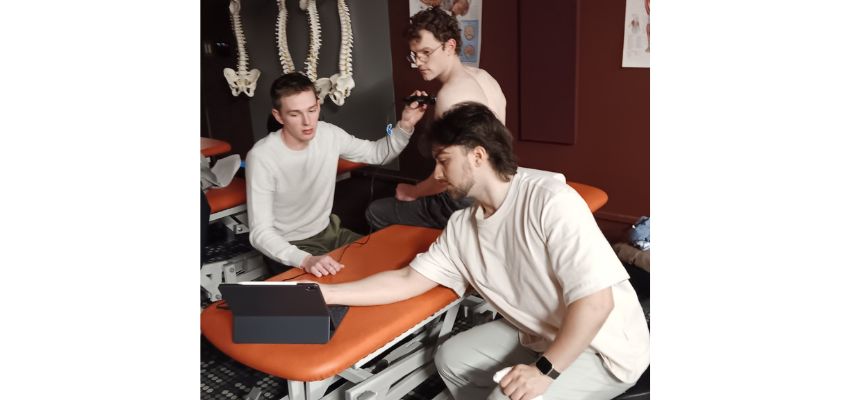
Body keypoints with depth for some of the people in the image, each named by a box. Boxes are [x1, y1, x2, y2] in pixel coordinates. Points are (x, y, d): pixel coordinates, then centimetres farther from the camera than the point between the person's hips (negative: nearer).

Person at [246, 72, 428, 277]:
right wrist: (305, 260, -44)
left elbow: (378, 153, 9)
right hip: (291, 246, -6)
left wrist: (405, 126, -11)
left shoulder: (329, 134, -8)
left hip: (328, 231, 6)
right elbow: (260, 232, -27)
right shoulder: (262, 157, -24)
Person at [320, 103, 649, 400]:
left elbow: (596, 300, -28)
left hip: (602, 348, -7)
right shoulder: (461, 227, -3)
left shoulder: (550, 201, -27)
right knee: (451, 359, 6)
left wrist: (546, 370, -25)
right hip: (539, 337, 7)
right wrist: (327, 293, -6)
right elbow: (407, 280, 1)